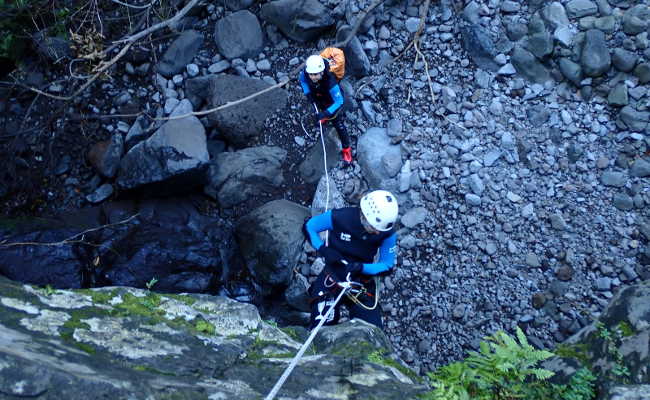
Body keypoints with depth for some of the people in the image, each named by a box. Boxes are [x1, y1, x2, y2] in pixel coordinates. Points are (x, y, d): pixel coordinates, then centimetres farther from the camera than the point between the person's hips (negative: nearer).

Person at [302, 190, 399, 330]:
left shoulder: (388, 233, -15)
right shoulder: (340, 217, -21)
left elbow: (387, 266, -8)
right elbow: (308, 226, -6)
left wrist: (361, 267, -27)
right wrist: (323, 249, -22)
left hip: (362, 280, 2)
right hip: (333, 276, -2)